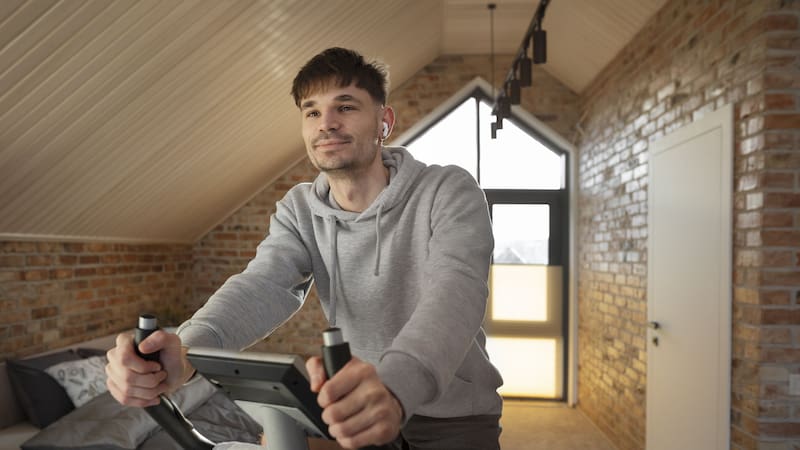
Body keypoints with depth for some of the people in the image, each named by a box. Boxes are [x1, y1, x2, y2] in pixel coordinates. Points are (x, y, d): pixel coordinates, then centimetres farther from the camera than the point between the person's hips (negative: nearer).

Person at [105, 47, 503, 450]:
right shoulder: (299, 210, -3)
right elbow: (265, 283, -20)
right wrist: (187, 350, -41)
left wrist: (395, 386, -51)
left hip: (454, 417, -3)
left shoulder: (449, 192, -15)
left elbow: (455, 290, -31)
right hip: (358, 414, 3)